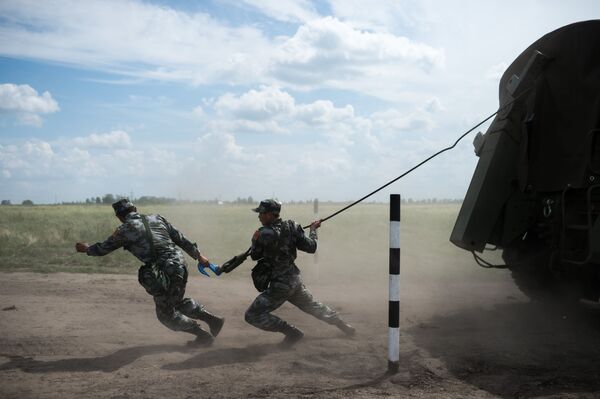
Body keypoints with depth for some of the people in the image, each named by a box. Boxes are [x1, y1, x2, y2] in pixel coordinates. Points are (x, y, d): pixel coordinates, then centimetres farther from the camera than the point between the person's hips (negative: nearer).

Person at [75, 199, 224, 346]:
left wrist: (87, 248, 32)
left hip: (164, 275, -6)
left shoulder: (125, 230, -1)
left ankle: (204, 336, 15)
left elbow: (103, 248, 12)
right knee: (178, 302, 30)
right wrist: (198, 255, 22)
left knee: (166, 315, 14)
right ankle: (214, 319, 27)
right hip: (181, 266, 7)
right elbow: (181, 238, 14)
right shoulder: (157, 219, 12)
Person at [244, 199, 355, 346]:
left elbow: (254, 256, -6)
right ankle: (344, 326, 42)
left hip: (280, 285, -8)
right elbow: (311, 247, 3)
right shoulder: (291, 227, -4)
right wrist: (313, 229, 19)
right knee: (313, 306, 30)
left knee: (252, 316, -5)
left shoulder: (265, 234, -21)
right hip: (295, 279, 8)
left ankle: (292, 333, -2)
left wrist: (255, 240, 11)